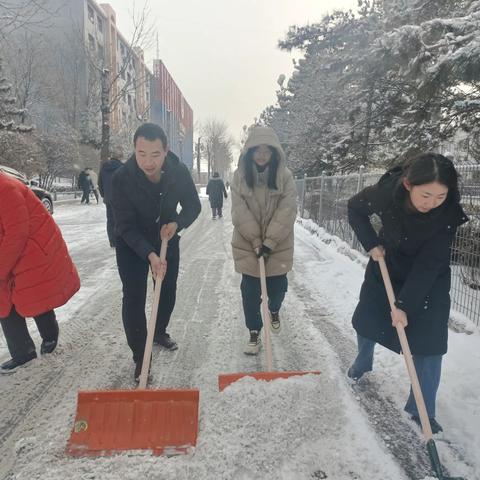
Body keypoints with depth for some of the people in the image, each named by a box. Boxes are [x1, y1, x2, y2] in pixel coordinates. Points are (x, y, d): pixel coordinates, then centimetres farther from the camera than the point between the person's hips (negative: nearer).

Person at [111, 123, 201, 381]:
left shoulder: (179, 172, -21)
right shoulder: (122, 178, -29)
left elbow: (193, 206, -7)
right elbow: (126, 225, -27)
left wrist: (176, 224, -27)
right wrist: (150, 255, -39)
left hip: (166, 239, 3)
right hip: (131, 245, -3)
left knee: (168, 292, 15)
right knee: (134, 298, -8)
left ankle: (159, 332, 42)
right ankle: (140, 356, 7)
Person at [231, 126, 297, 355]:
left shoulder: (285, 175, -8)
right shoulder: (239, 175, -6)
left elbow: (286, 211, -14)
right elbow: (240, 212, -10)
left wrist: (270, 242, -20)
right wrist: (256, 240, -16)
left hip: (278, 244, 0)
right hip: (247, 244, 0)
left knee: (278, 285, 13)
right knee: (250, 289, 4)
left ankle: (274, 311, 47)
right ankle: (254, 333, 21)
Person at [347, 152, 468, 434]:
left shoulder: (448, 214, -32)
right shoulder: (387, 192, -30)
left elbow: (428, 266, -28)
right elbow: (355, 209, -9)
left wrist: (404, 304, -27)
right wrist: (371, 244, -16)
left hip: (429, 280, -2)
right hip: (387, 265, 2)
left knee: (430, 342, -7)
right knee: (367, 319, 14)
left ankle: (422, 410, 11)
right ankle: (363, 362, 46)